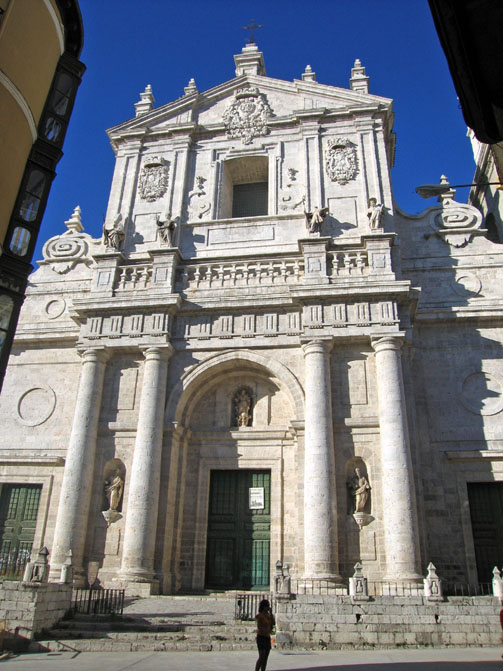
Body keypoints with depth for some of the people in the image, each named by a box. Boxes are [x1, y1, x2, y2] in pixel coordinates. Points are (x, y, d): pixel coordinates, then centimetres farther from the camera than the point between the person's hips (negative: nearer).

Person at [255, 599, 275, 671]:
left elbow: (273, 624, -1)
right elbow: (259, 627, -22)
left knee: (265, 657, 6)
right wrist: (267, 630, -39)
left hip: (267, 638, 7)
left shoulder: (268, 615, 10)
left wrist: (271, 613, -7)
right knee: (261, 657, -13)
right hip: (261, 637, -7)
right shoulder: (259, 615, -12)